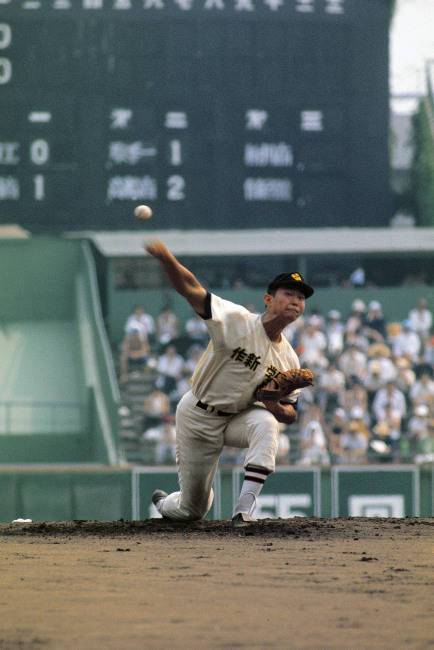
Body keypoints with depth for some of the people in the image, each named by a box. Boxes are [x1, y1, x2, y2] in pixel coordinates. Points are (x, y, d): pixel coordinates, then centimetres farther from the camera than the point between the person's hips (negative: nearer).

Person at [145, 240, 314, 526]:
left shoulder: (289, 360, -5)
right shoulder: (238, 321, -19)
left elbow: (290, 414, 4)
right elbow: (190, 288, -31)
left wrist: (276, 407, -22)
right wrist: (167, 259, -52)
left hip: (237, 418, 3)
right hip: (197, 417, -3)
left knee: (266, 424, -34)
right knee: (193, 510, 3)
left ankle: (244, 511, -36)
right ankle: (164, 503, 43)